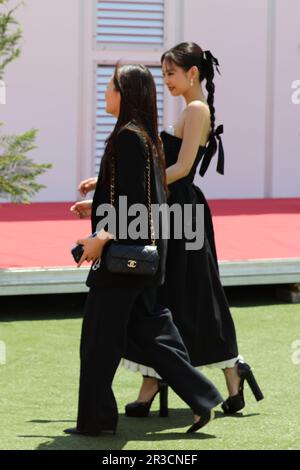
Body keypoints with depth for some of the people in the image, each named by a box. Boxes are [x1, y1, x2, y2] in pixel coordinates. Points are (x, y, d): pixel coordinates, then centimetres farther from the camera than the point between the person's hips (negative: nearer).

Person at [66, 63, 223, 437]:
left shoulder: (127, 137, -17)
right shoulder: (145, 135, 13)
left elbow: (133, 200, -22)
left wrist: (103, 238, -20)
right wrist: (98, 205, 29)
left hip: (123, 252, -10)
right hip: (140, 248, 10)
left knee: (99, 332, 0)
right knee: (144, 331, 13)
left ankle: (95, 418, 7)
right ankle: (200, 398, 10)